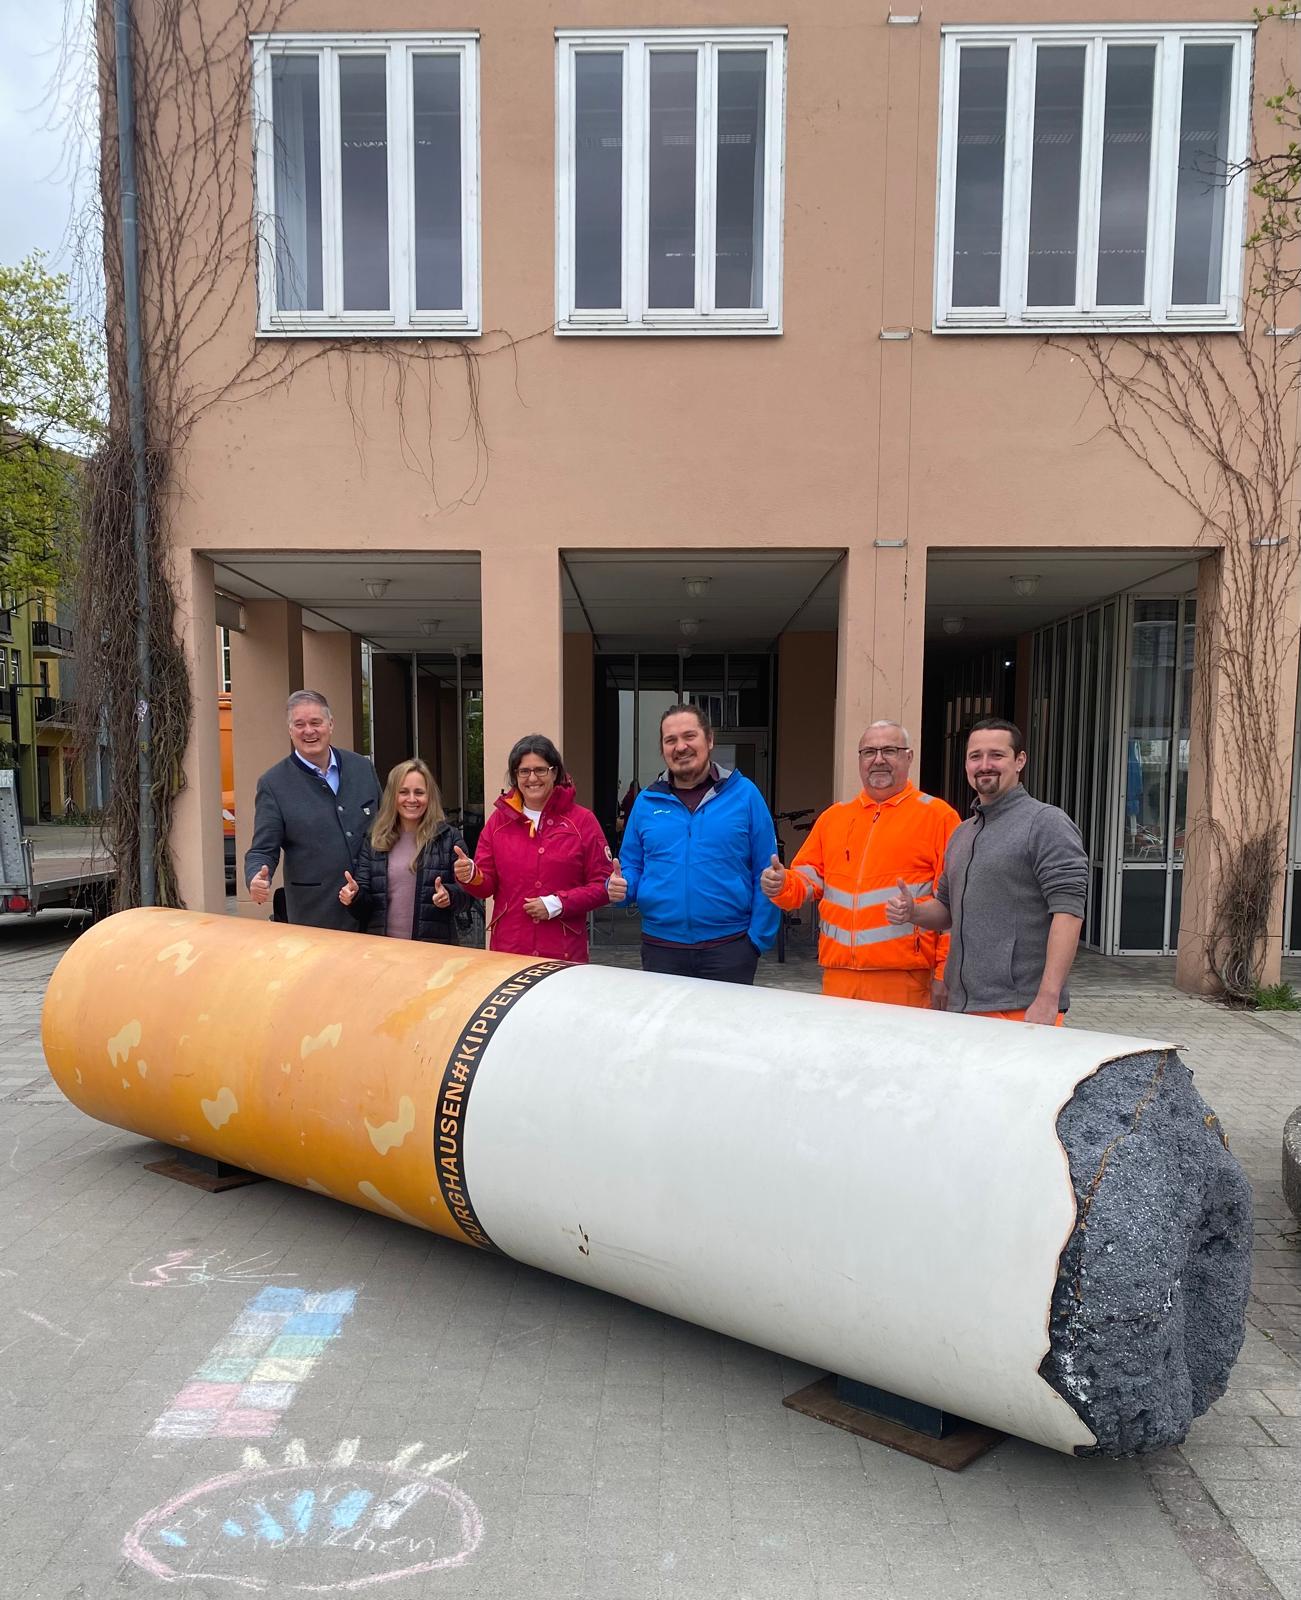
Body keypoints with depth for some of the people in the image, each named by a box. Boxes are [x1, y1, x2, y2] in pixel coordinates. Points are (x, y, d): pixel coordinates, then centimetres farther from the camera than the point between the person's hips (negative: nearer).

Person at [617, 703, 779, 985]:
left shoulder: (744, 794, -2)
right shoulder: (646, 801, 6)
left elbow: (765, 874, -3)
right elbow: (632, 867, 12)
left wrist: (759, 938, -8)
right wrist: (621, 886, -10)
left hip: (729, 947, -2)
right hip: (660, 948, 2)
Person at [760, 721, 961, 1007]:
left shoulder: (938, 815, 0)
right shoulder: (833, 816, 15)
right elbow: (809, 879, 18)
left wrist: (944, 973, -9)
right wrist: (783, 885, -5)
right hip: (837, 973, 4)